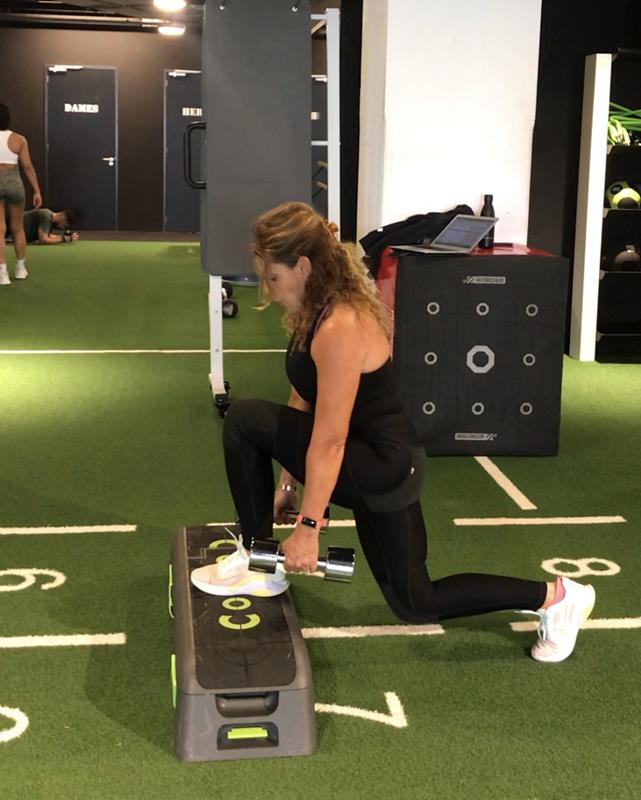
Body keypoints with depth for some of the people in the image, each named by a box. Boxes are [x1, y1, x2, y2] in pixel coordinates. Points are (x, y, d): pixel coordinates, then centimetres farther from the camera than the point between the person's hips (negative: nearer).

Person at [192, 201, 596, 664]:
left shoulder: (340, 328, -26)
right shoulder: (317, 309, 3)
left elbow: (330, 440, -26)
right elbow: (303, 403, 10)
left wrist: (309, 526, -22)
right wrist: (287, 482, 13)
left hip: (385, 466, -9)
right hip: (366, 463, 9)